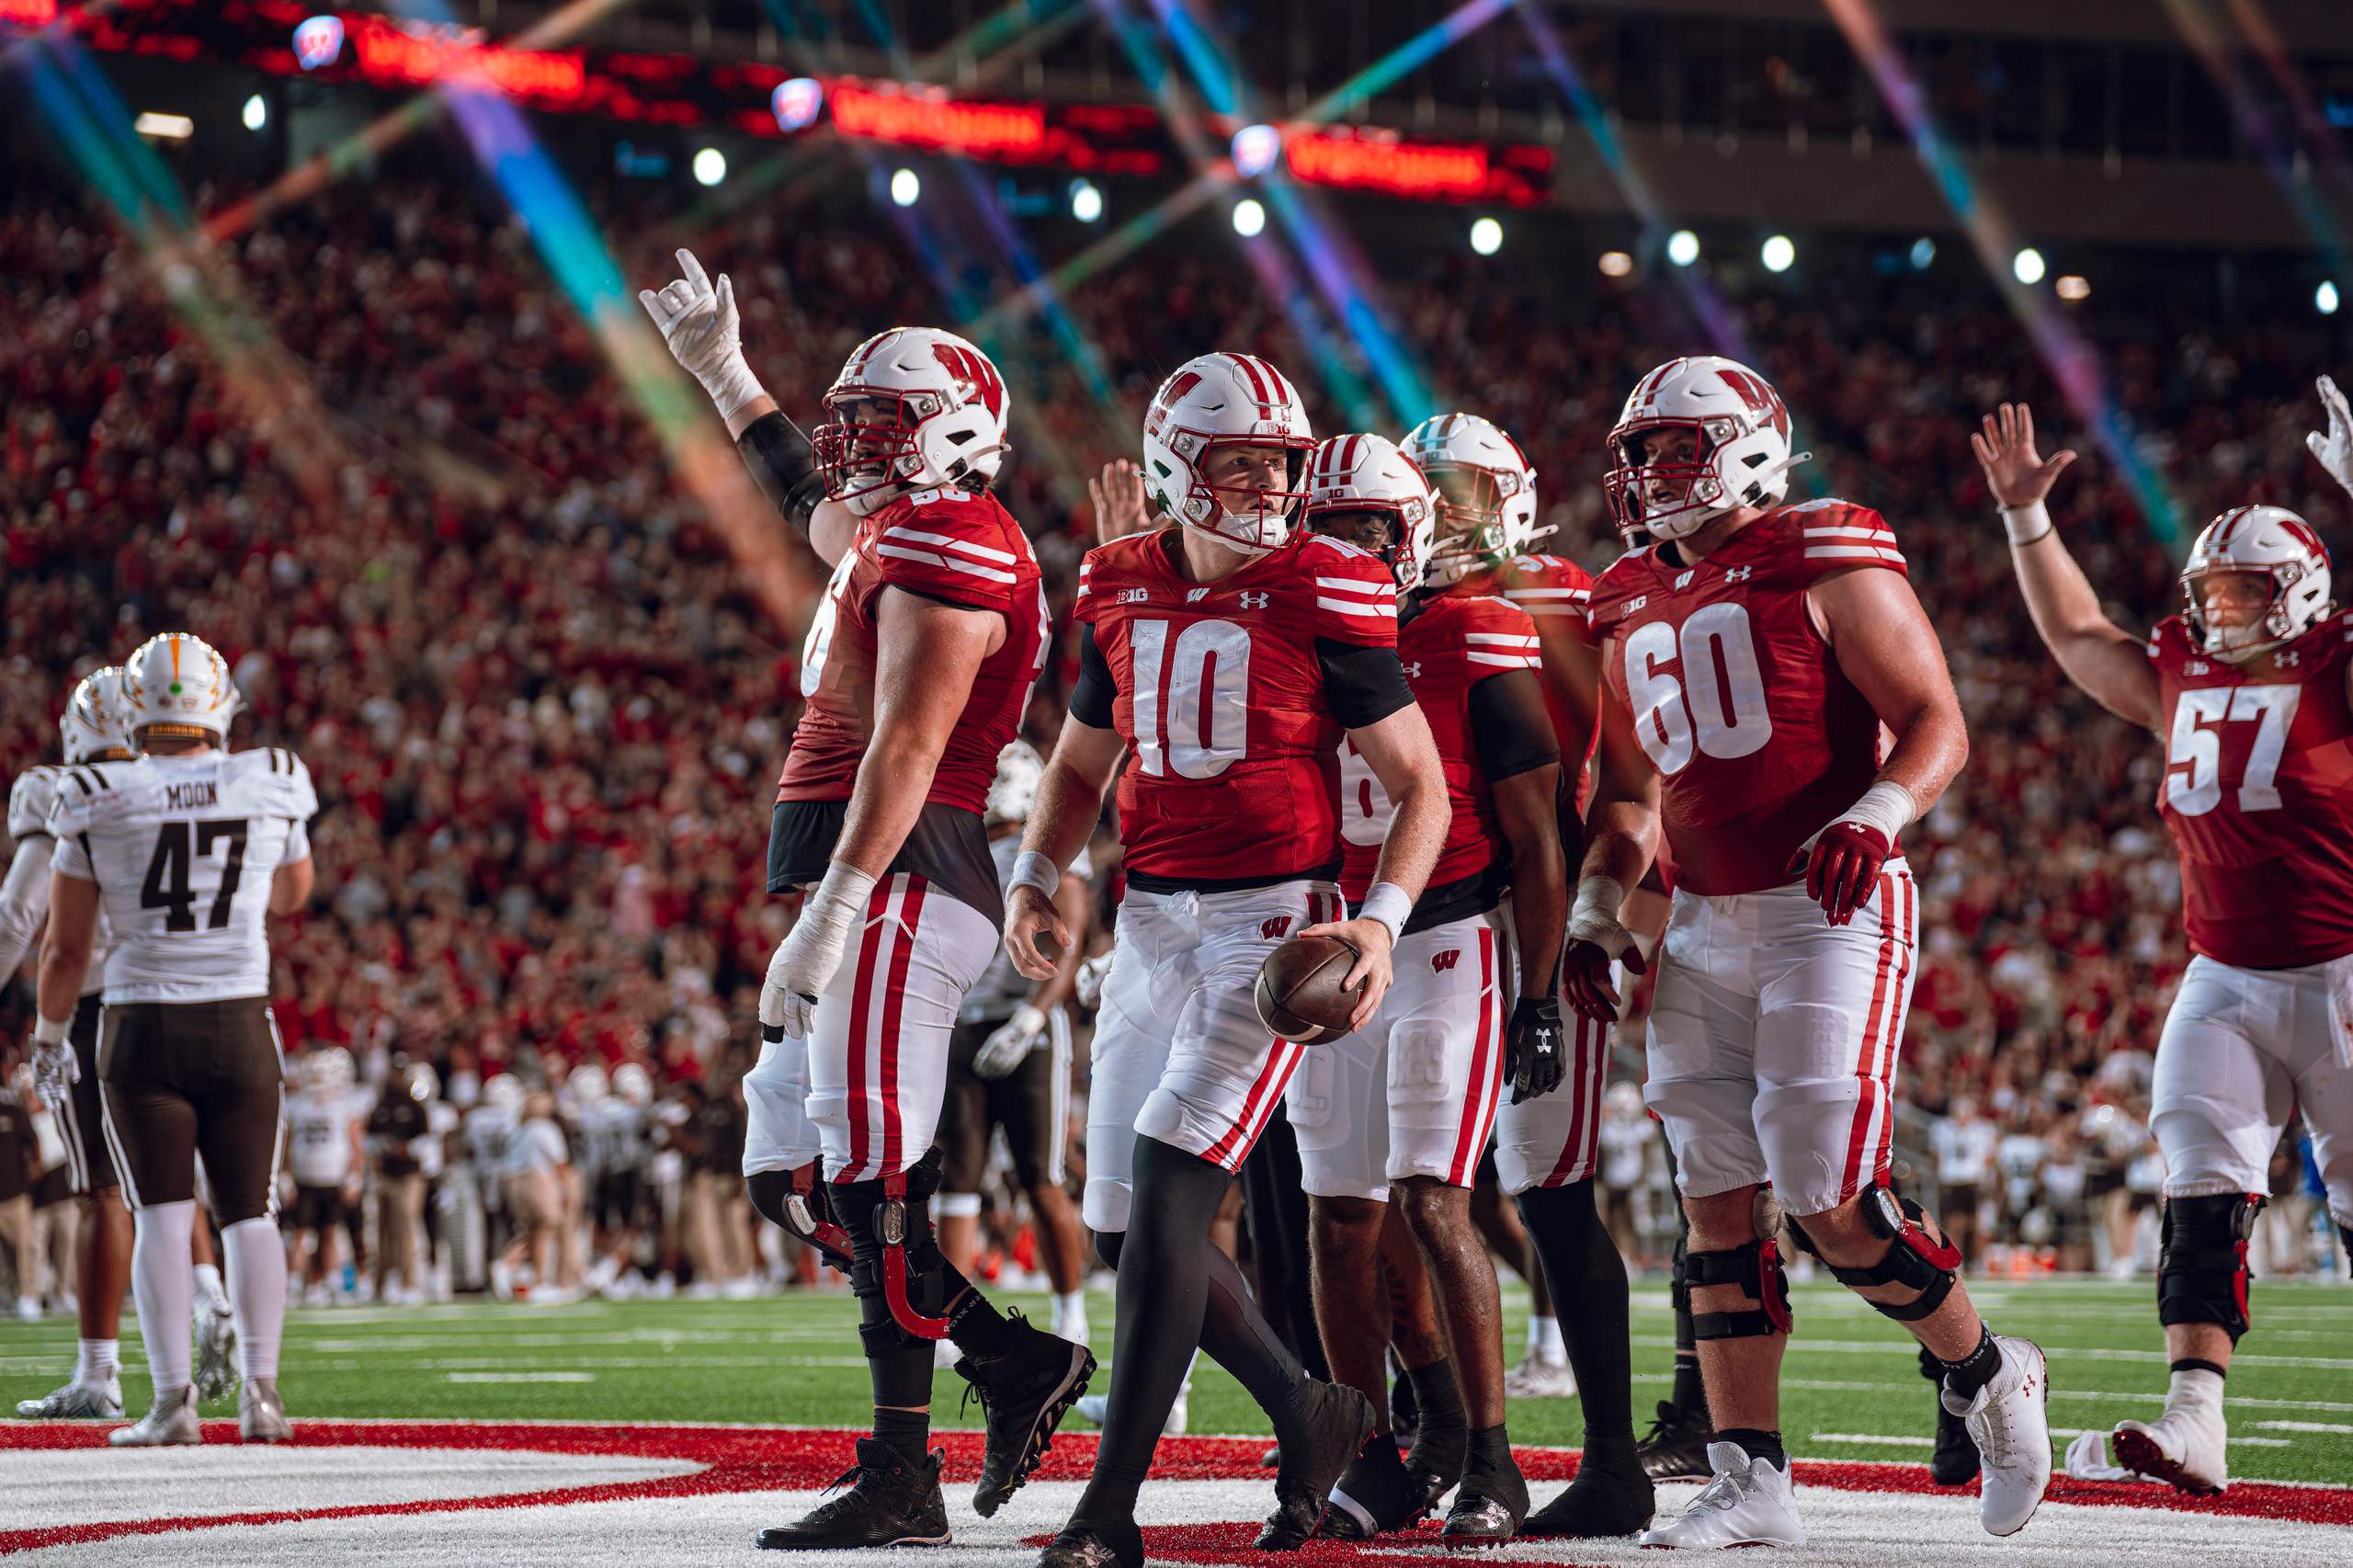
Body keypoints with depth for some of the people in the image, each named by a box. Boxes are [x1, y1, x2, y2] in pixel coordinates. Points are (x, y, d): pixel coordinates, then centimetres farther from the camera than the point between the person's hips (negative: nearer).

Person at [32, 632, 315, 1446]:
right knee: (248, 1212, 10)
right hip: (240, 1027, 1)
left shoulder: (99, 804, -6)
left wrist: (49, 1033, 17)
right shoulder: (269, 787, -3)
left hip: (142, 1033, -1)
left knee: (162, 1216, 1)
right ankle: (261, 1388, 1)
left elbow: (66, 950, 0)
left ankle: (172, 1399, -7)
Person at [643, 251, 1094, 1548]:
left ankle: (900, 1478, -8)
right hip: (880, 896, 10)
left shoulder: (949, 549, -11)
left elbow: (904, 750, -19)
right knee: (851, 1176, 10)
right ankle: (1017, 1362, 16)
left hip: (895, 885, -10)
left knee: (877, 1186, -10)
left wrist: (829, 914, -25)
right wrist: (721, 372, 53)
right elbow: (807, 499, 45)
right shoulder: (889, 536, 20)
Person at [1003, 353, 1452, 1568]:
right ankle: (1312, 1416, 27)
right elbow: (1080, 767, 21)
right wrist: (1033, 883, 4)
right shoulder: (1120, 592, 7)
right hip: (1152, 922, 6)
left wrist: (1380, 922, -17)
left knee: (1165, 1194, -17)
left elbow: (1422, 786, -2)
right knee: (1123, 1228, 6)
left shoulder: (1326, 597, -7)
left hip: (1275, 922, -6)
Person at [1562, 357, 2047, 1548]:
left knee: (1828, 1202, -12)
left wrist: (1874, 818, -26)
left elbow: (1935, 724, -9)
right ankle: (1749, 1484, 5)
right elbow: (1631, 793, 24)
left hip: (1830, 909, -7)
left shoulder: (1827, 569, -5)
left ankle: (1987, 1376, 12)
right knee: (1720, 1206, 2)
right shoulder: (1635, 611, 16)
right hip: (1704, 929, 7)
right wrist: (1594, 916, 12)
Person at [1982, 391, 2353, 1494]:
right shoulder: (2182, 681, 10)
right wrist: (2026, 516, 21)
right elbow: (2076, 634, 24)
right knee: (2203, 1196, -10)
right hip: (2226, 980, 5)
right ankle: (2194, 1422, -19)